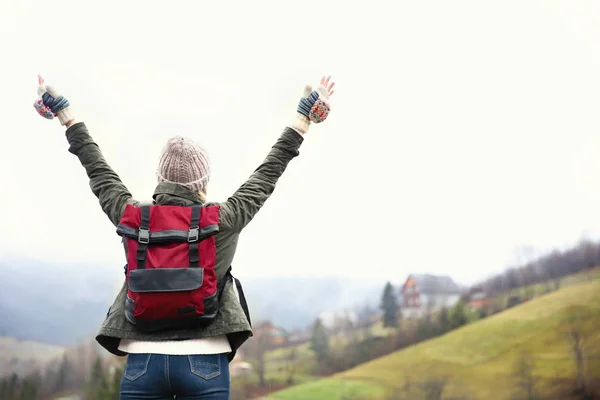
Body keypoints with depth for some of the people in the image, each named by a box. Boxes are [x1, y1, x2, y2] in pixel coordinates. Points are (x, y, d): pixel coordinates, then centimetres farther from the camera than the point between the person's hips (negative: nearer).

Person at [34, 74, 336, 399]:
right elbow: (267, 175, 9)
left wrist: (66, 116, 32)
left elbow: (99, 173, 16)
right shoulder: (223, 221, -2)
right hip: (205, 362, -2)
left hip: (142, 361, 2)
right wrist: (304, 118, 21)